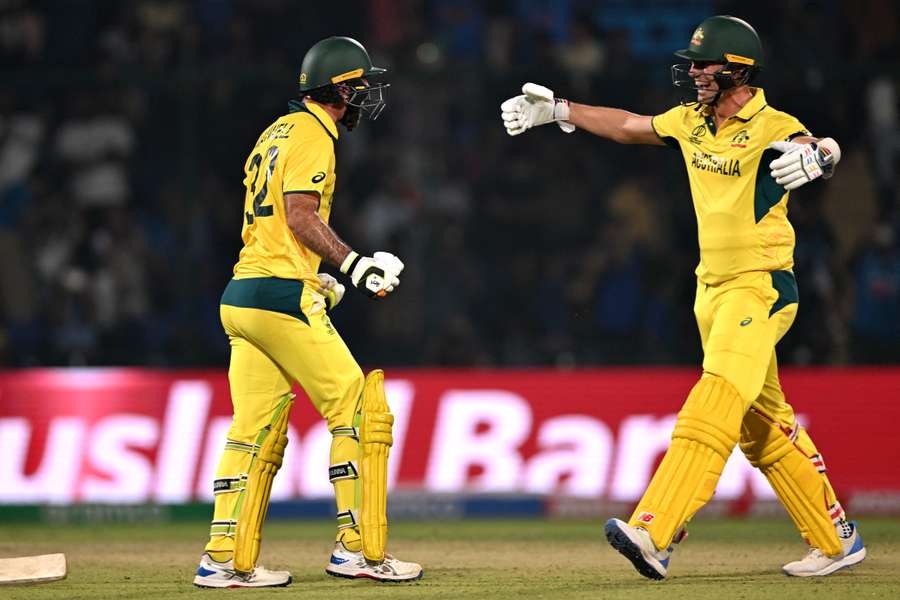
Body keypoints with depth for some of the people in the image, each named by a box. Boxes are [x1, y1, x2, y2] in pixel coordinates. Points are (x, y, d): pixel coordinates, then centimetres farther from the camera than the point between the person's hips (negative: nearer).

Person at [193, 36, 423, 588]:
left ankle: (226, 561, 5)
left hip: (240, 297, 10)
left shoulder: (277, 132, 22)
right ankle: (358, 548, -6)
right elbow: (301, 215, -17)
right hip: (283, 296, -10)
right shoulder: (311, 133, -7)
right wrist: (356, 265, -19)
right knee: (361, 411, -5)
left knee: (257, 432, 8)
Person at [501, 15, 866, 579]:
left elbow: (824, 150, -35)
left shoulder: (771, 128, -16)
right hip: (712, 291, 9)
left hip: (761, 289, -9)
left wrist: (816, 156, -58)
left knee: (712, 411, -20)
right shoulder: (691, 121, 8)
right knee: (764, 430, 13)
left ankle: (653, 535, -32)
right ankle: (836, 542, 23)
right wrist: (559, 109, 25)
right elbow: (629, 126, 24)